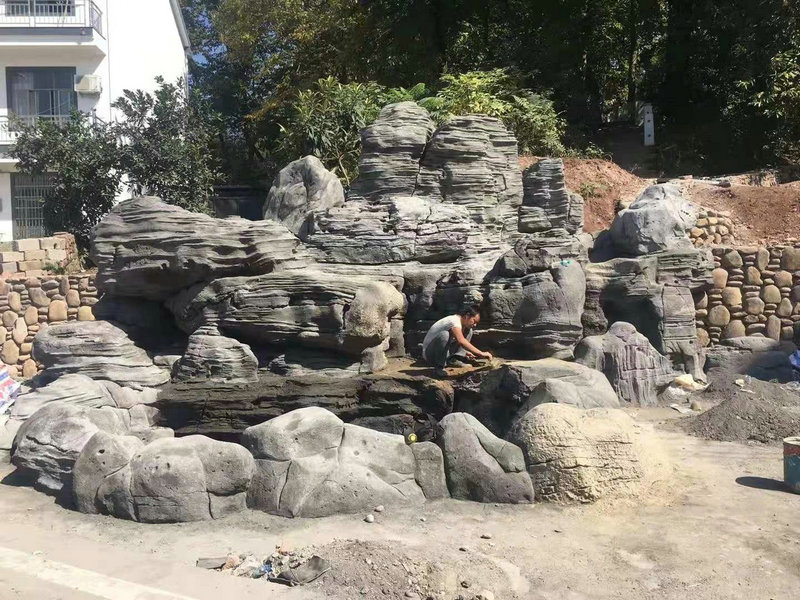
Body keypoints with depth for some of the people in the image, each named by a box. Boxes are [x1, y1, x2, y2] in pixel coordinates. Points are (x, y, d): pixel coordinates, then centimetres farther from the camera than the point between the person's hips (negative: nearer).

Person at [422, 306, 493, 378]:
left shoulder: (463, 323, 3)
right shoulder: (454, 321, -27)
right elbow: (461, 341, -45)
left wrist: (465, 352, 0)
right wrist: (481, 354, -45)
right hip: (429, 353, -9)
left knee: (469, 331, 2)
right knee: (444, 334, -39)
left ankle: (452, 360, -1)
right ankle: (438, 367, -25)